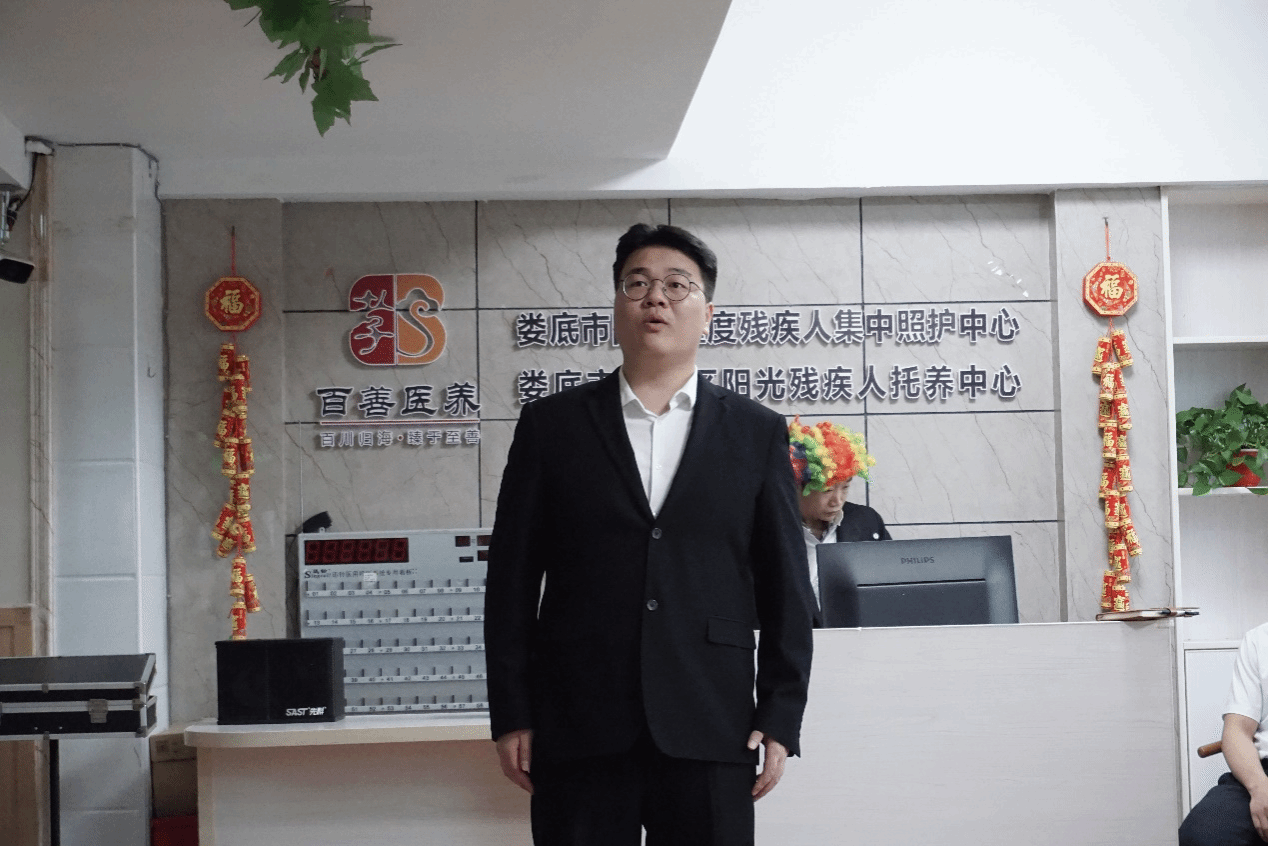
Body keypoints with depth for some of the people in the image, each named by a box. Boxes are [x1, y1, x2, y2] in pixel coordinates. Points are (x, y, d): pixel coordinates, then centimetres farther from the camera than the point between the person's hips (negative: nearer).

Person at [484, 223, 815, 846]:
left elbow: (786, 586, 8)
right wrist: (511, 716, 1)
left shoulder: (757, 433, 9)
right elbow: (512, 577, 6)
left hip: (710, 731, 0)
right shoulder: (550, 425, 8)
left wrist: (780, 720, 2)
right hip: (577, 728, 0)